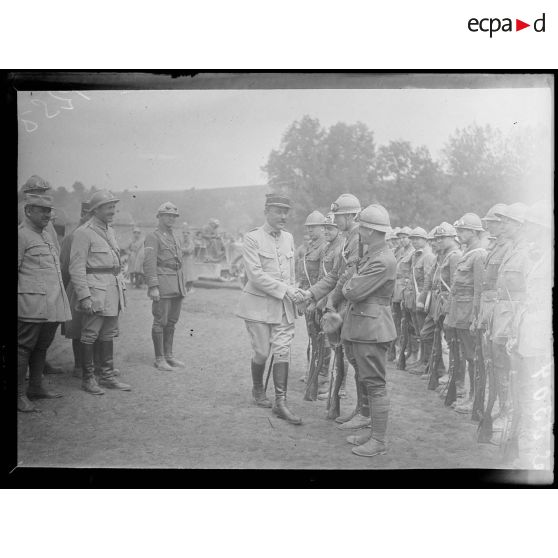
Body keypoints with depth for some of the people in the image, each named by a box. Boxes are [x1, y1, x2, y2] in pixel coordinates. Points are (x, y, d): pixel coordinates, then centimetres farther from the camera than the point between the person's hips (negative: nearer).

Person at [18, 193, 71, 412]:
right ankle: (19, 394, 3)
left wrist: (60, 301, 23)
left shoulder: (46, 236, 20)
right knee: (24, 347, -2)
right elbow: (14, 270, -9)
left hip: (52, 306, 8)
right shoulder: (21, 235, -6)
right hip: (32, 305, -8)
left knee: (42, 347, 14)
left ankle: (36, 387, 24)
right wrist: (18, 301, -14)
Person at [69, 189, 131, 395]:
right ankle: (88, 379, 10)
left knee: (109, 334, 13)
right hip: (95, 289, -8)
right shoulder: (83, 233, -10)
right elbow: (76, 268, -14)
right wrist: (84, 296, -19)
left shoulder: (109, 231, 15)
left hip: (113, 288, 8)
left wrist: (121, 288, 15)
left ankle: (107, 375, 22)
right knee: (90, 335, 0)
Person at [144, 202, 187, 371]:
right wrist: (153, 287, -20)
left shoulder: (176, 236, 18)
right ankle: (159, 359, 3)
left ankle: (169, 355, 20)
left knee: (172, 322, 12)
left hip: (177, 286, 8)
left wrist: (183, 286, 20)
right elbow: (149, 263, -13)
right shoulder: (153, 237, -6)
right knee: (160, 322, -3)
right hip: (162, 284, -8)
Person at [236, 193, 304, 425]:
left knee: (283, 352, -1)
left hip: (284, 306, 5)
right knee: (262, 352, 3)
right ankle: (258, 389, 30)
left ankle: (280, 402, 1)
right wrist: (285, 290, -19)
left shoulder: (288, 238, 10)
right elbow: (256, 276, -16)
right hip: (259, 304, -5)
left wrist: (294, 293, 7)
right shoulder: (252, 239, -9)